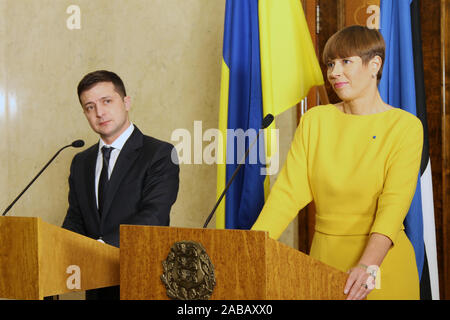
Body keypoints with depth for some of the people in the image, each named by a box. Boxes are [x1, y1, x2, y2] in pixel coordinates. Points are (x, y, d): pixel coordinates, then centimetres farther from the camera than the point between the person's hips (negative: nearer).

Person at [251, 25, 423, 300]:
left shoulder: (405, 126, -6)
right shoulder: (314, 120, 5)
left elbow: (395, 203, -17)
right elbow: (289, 192, -3)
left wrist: (368, 266, -32)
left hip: (383, 263, -3)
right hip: (325, 256, 3)